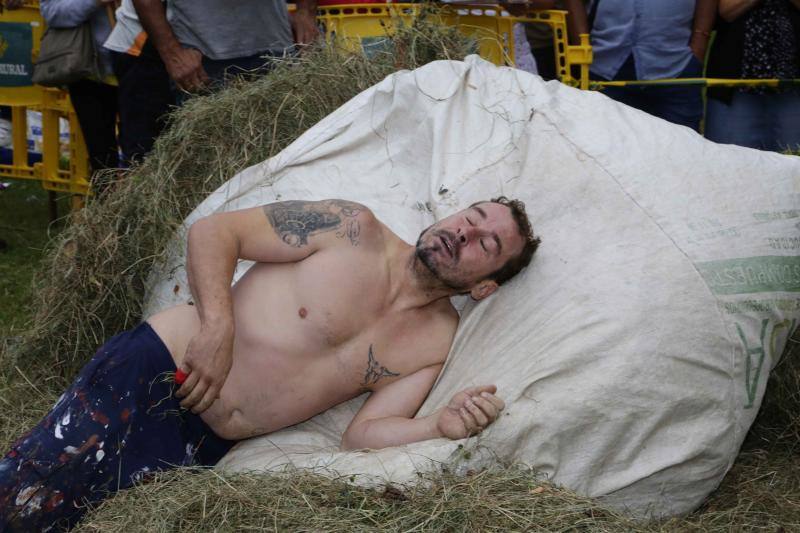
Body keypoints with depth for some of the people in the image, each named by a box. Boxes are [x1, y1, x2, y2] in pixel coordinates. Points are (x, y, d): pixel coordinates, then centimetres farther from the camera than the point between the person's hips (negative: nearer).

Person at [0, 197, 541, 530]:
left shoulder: (439, 341, 6)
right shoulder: (353, 229, -6)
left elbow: (362, 433, -2)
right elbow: (213, 231, -7)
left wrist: (444, 424, -20)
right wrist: (217, 324, -21)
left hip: (204, 447, 3)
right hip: (149, 373, -3)